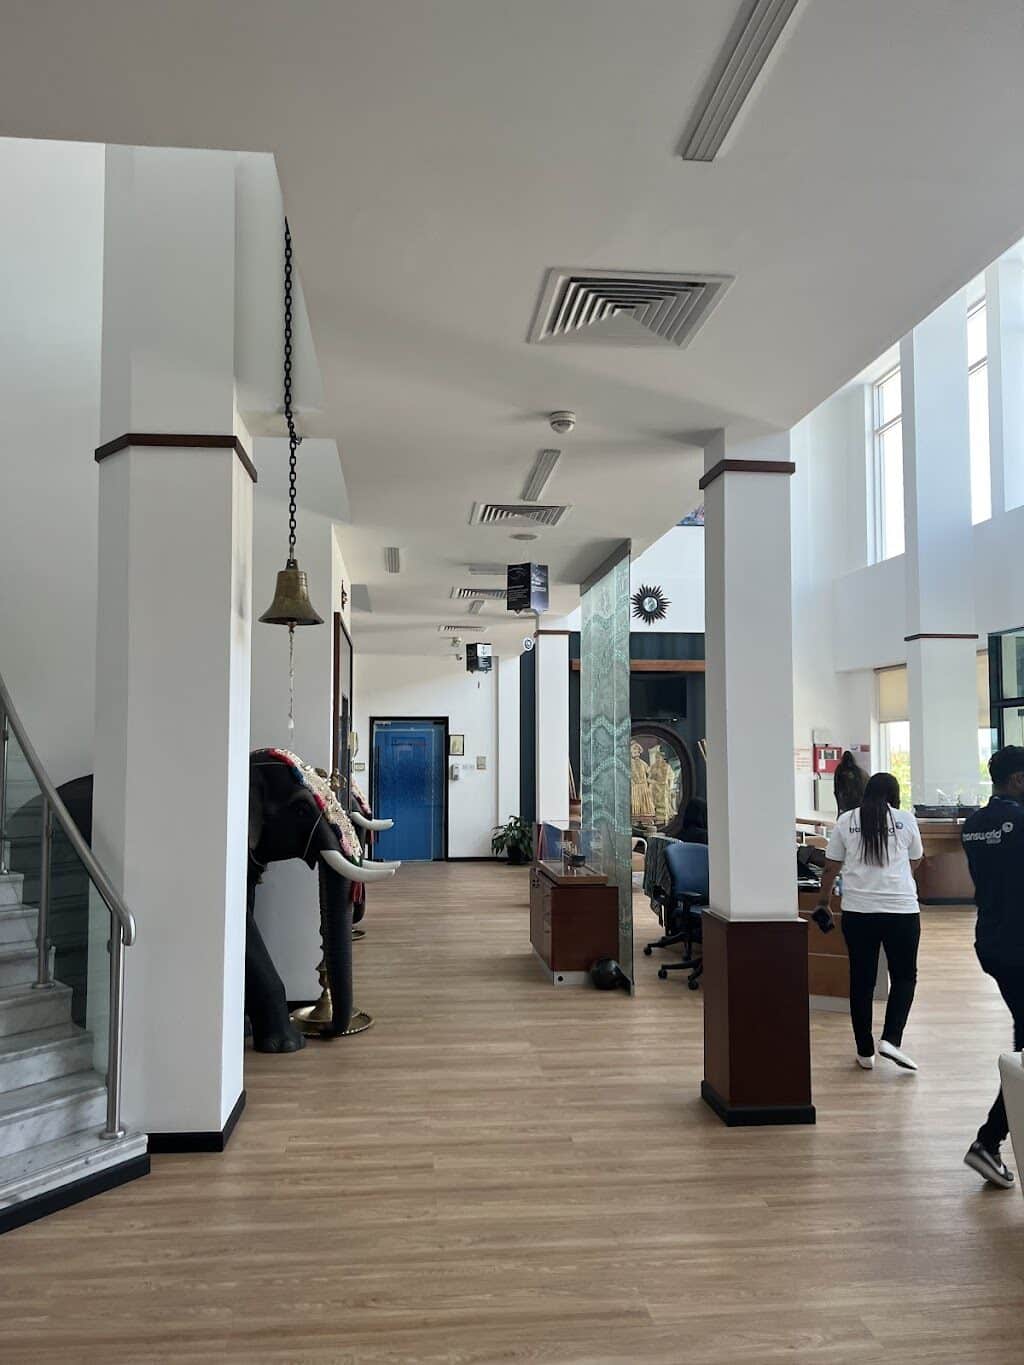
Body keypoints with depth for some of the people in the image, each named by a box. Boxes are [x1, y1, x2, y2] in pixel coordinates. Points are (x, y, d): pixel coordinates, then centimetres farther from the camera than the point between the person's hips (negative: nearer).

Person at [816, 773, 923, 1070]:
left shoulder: (846, 821, 4)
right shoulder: (905, 819, 2)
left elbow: (830, 869, 6)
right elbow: (915, 863, 16)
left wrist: (823, 904, 17)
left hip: (857, 911, 1)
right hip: (902, 910, -1)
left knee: (862, 980, 9)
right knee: (904, 976, 13)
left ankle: (865, 1052, 14)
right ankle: (891, 1039, -1)